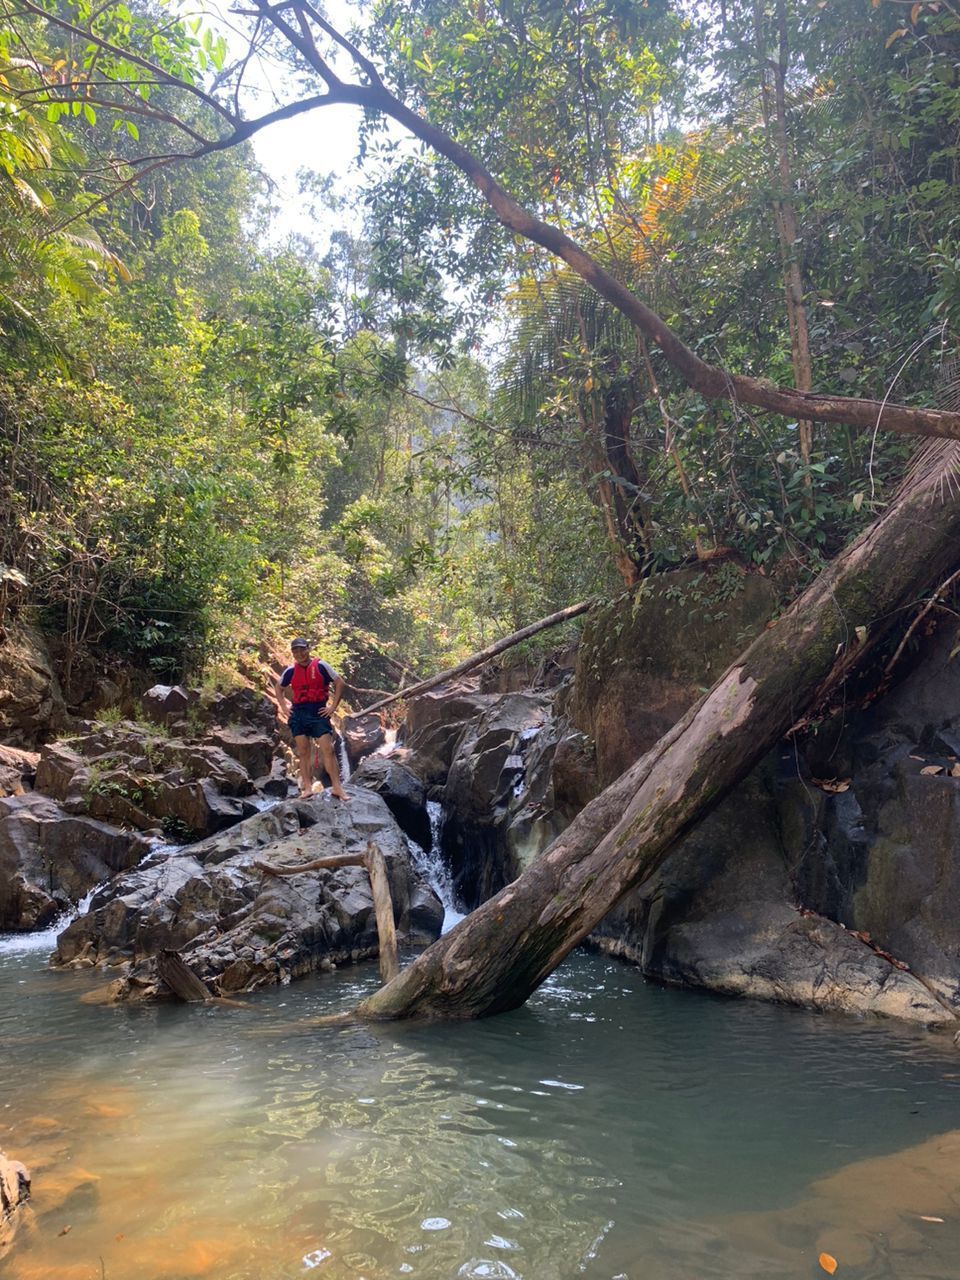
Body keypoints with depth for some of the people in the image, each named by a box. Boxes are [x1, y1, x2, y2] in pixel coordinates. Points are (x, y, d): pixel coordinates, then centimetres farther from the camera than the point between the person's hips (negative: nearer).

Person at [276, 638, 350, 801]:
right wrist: (284, 706, 11)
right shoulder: (291, 671, 6)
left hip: (319, 713, -3)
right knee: (303, 753, 3)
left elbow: (340, 683, -1)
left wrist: (333, 707, -5)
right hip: (298, 714, 3)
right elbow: (279, 688, 23)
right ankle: (307, 787, 6)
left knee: (328, 749, -9)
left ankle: (336, 787, -8)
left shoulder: (320, 666, -3)